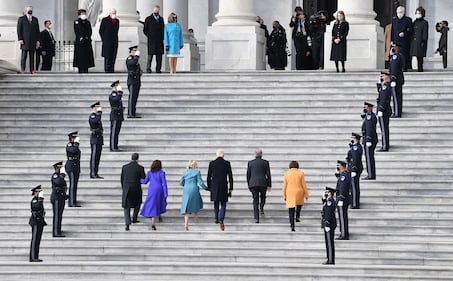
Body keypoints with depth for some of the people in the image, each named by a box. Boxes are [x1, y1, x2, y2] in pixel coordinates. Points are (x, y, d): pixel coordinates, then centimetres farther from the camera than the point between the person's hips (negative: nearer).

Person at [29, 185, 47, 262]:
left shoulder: (39, 200, 17)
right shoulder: (33, 200, -12)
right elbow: (37, 207, -33)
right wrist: (40, 198, -27)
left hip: (40, 222, 9)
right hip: (35, 222, -9)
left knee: (38, 240, 9)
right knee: (35, 240, -9)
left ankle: (36, 257, 11)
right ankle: (32, 258, -10)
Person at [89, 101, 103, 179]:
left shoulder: (97, 116, 20)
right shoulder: (92, 116, -9)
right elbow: (95, 121, -33)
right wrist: (99, 113, -22)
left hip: (99, 139, 9)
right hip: (95, 138, -9)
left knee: (97, 157, 9)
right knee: (94, 156, -8)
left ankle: (96, 173, 11)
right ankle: (92, 173, -8)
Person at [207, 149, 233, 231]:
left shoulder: (212, 163, -1)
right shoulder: (227, 163, -4)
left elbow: (209, 176, 2)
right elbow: (230, 176, -3)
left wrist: (209, 187, 12)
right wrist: (231, 188, 4)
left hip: (214, 187, 2)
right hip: (224, 187, -2)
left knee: (216, 203, 20)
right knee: (223, 204, 2)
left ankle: (216, 218, 26)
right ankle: (221, 220, -17)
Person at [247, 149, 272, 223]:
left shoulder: (250, 163, 5)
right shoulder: (265, 162, 2)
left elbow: (248, 175, 8)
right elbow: (268, 174, 1)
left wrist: (249, 185, 17)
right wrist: (269, 185, 7)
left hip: (253, 184, 1)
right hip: (263, 183, -1)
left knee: (255, 201, 4)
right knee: (263, 197, 25)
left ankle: (256, 218, -4)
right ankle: (261, 208, -2)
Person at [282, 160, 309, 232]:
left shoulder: (287, 174, 0)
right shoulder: (300, 173, -3)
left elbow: (284, 186, 2)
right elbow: (304, 185, -2)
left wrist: (284, 196, 11)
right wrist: (306, 194, 7)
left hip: (290, 194, 0)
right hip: (299, 193, 0)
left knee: (291, 210, 2)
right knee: (299, 203, 32)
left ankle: (292, 225, -6)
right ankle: (297, 217, 21)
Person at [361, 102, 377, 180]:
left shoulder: (370, 116, -16)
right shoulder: (372, 115, 16)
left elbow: (370, 129, -22)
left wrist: (368, 141, -25)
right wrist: (363, 114, 12)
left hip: (369, 139, -10)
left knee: (369, 158, -8)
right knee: (370, 158, 13)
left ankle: (371, 175, -8)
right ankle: (372, 175, 16)